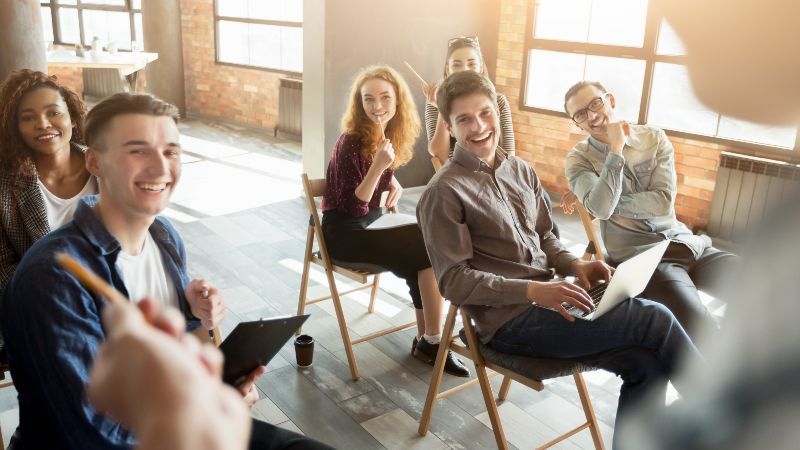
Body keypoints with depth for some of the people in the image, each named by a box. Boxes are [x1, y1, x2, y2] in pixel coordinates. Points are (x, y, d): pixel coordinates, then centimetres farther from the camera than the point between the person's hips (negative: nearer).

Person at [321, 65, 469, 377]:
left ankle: (426, 340, -2)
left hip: (370, 221, 8)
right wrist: (377, 167, -34)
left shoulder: (387, 135, 2)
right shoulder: (351, 142, -21)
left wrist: (393, 183, 0)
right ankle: (432, 342, -5)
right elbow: (353, 208, -23)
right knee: (432, 251, -19)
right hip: (345, 232, -8)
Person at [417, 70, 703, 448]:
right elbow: (453, 281, -13)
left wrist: (574, 265, -4)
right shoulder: (444, 192, -12)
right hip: (510, 321, -7)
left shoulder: (521, 171, 11)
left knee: (646, 364, -14)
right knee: (654, 319, -14)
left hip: (544, 302, 7)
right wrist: (534, 290, -23)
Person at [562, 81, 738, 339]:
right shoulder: (579, 159, 2)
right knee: (699, 325, -29)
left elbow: (664, 200, -4)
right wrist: (616, 149, -13)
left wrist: (609, 202, -9)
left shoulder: (654, 139, 9)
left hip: (684, 243, 5)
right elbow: (601, 209, -17)